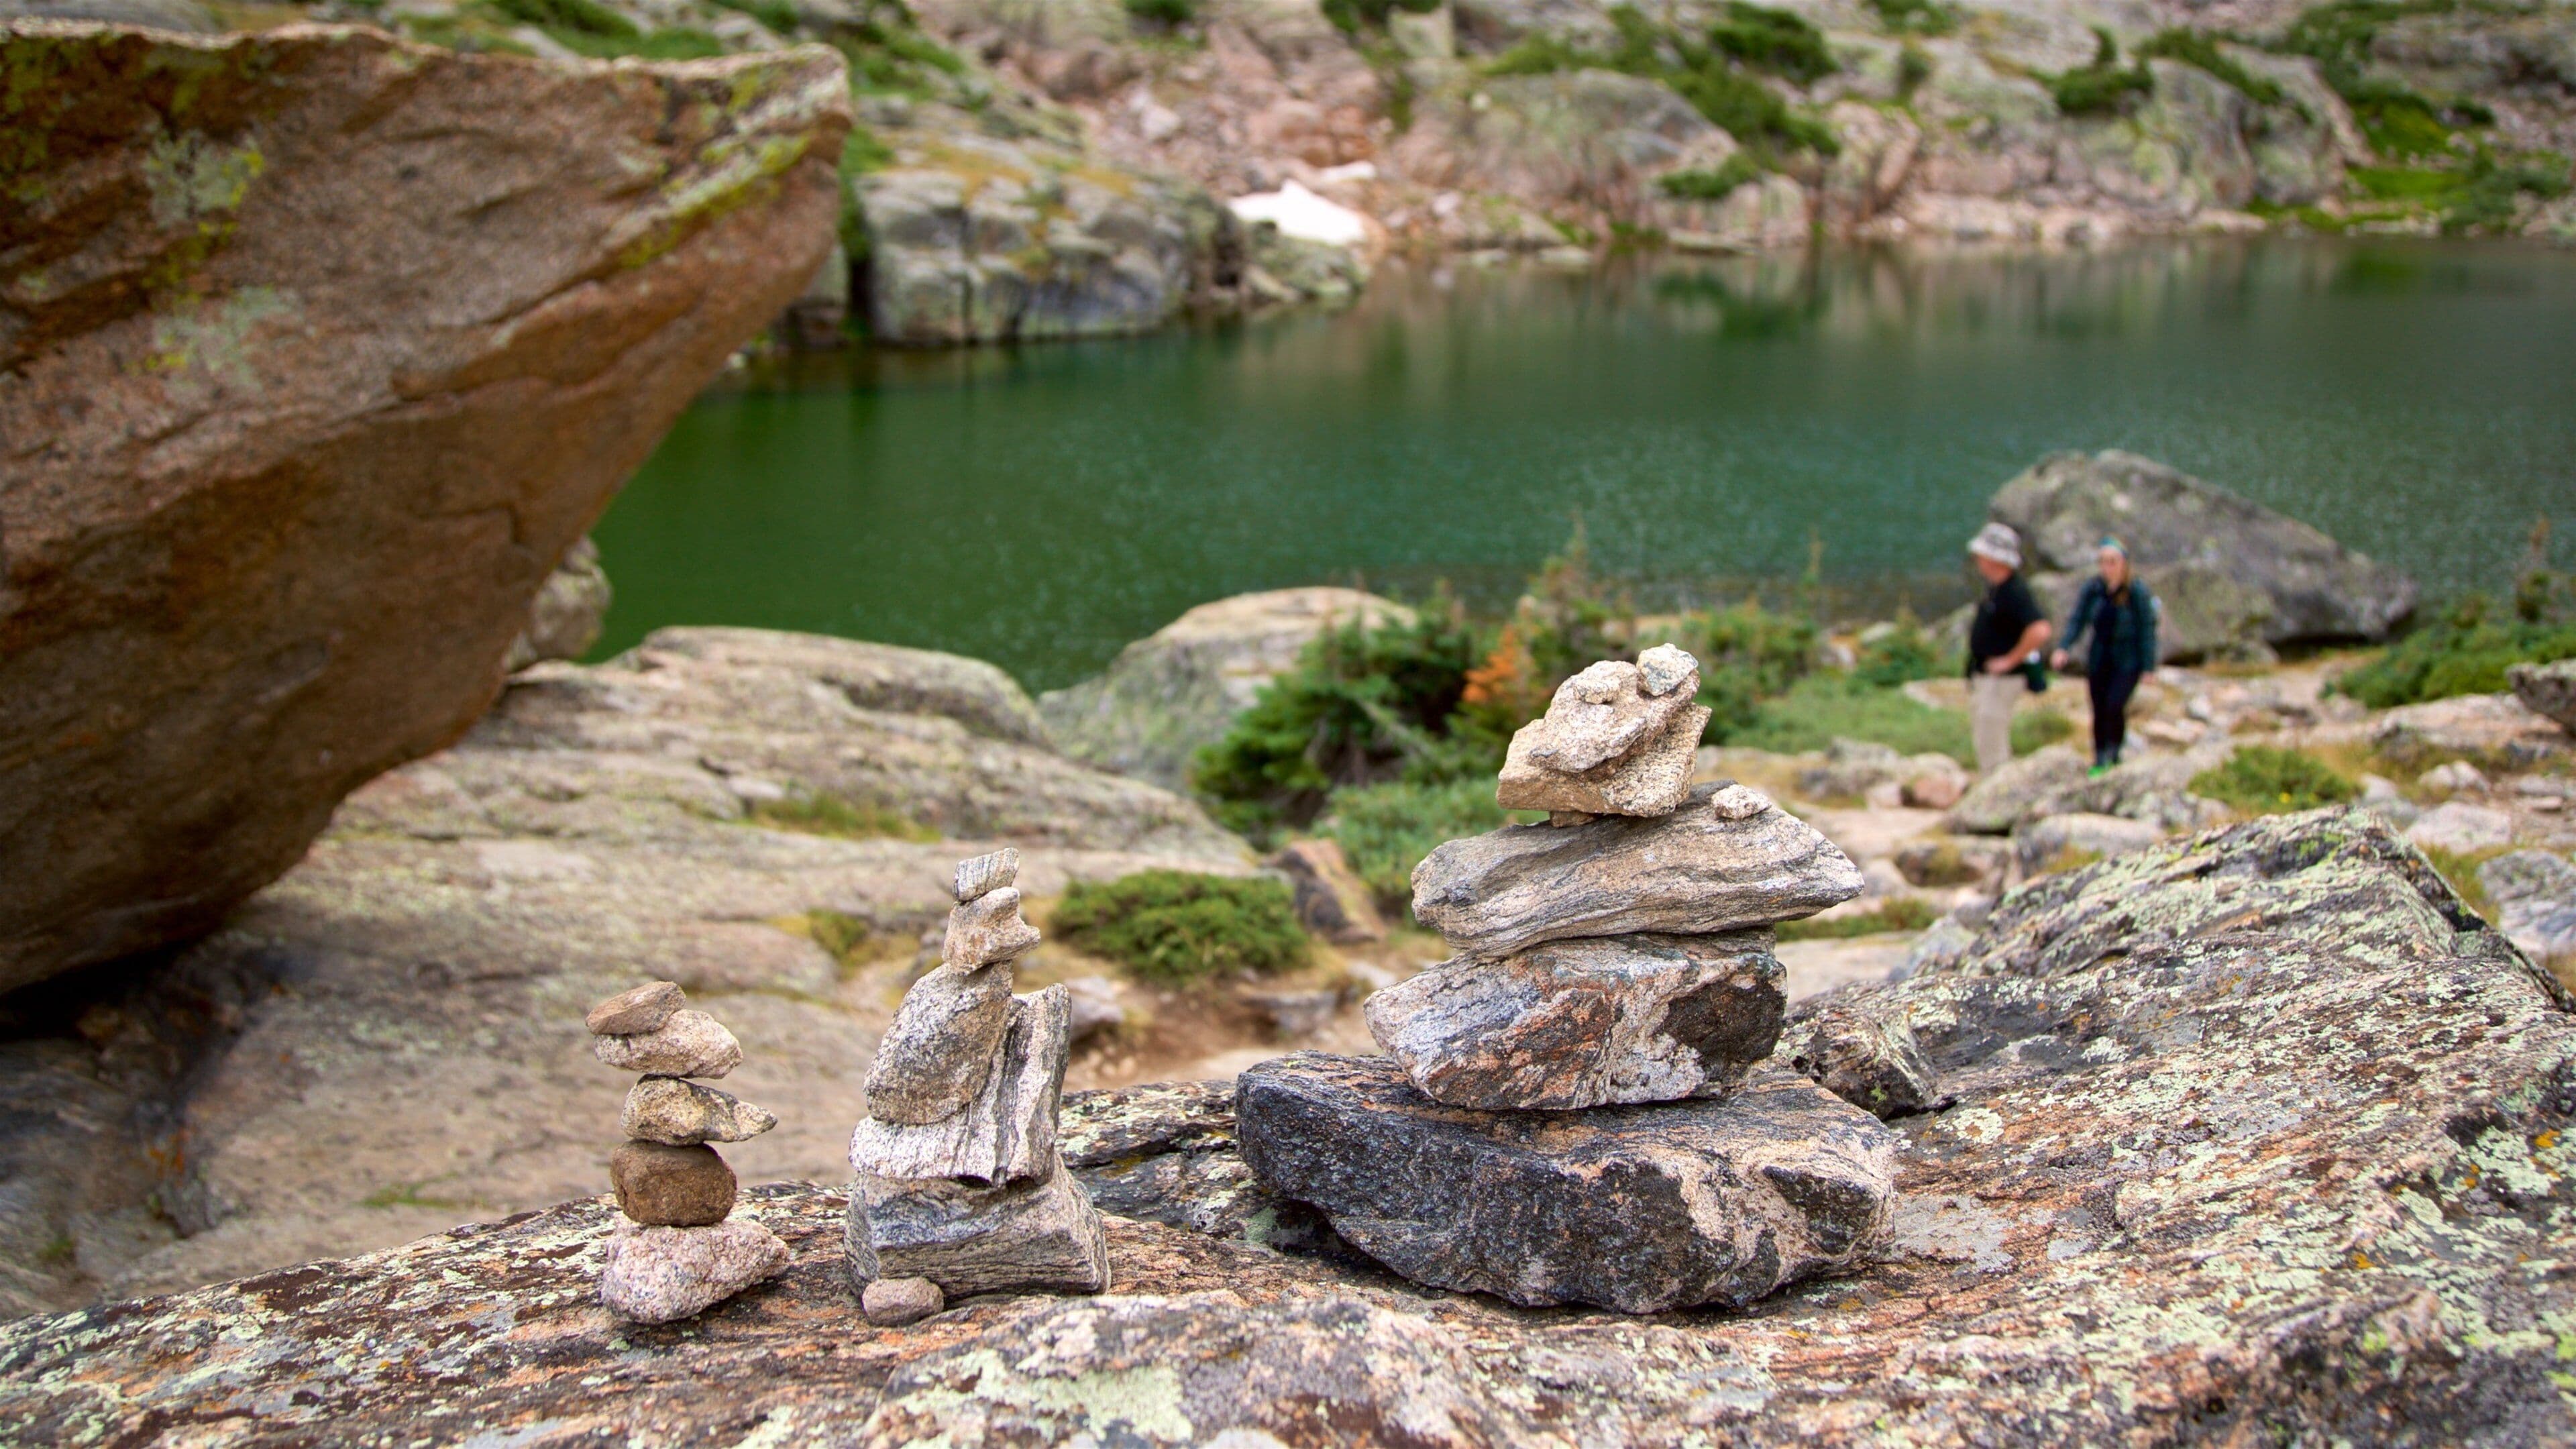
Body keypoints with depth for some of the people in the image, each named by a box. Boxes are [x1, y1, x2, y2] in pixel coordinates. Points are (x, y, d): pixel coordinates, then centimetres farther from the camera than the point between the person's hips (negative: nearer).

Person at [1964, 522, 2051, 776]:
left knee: (1992, 751, -7)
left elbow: (2040, 630, -34)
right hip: (1982, 679, 11)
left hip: (2000, 681, -11)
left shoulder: (2014, 593, -21)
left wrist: (2011, 660, -24)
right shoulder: (1995, 588, 10)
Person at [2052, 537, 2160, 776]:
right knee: (2099, 711, 8)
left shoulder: (2138, 591, -16)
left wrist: (2148, 667, -13)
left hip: (2128, 661, -4)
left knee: (2115, 706, -18)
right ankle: (2100, 760, 23)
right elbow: (2077, 620, -4)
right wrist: (2063, 648, -20)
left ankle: (2115, 751, 6)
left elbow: (2147, 630, -12)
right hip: (2099, 659, 4)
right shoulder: (2093, 588, -6)